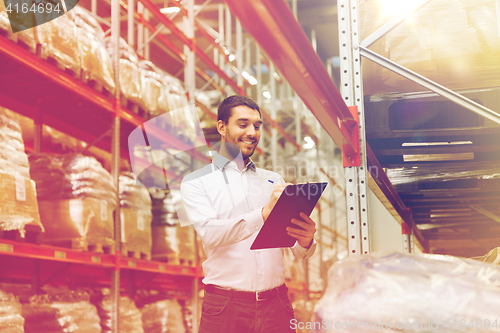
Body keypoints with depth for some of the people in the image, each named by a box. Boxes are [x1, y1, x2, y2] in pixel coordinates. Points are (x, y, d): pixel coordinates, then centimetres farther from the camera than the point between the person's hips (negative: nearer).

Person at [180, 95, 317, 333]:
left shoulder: (274, 180, 14)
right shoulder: (196, 182, 3)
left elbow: (297, 251, 9)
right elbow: (209, 233, -15)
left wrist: (306, 241, -15)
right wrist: (264, 214, -27)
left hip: (276, 305, 3)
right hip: (225, 309, -3)